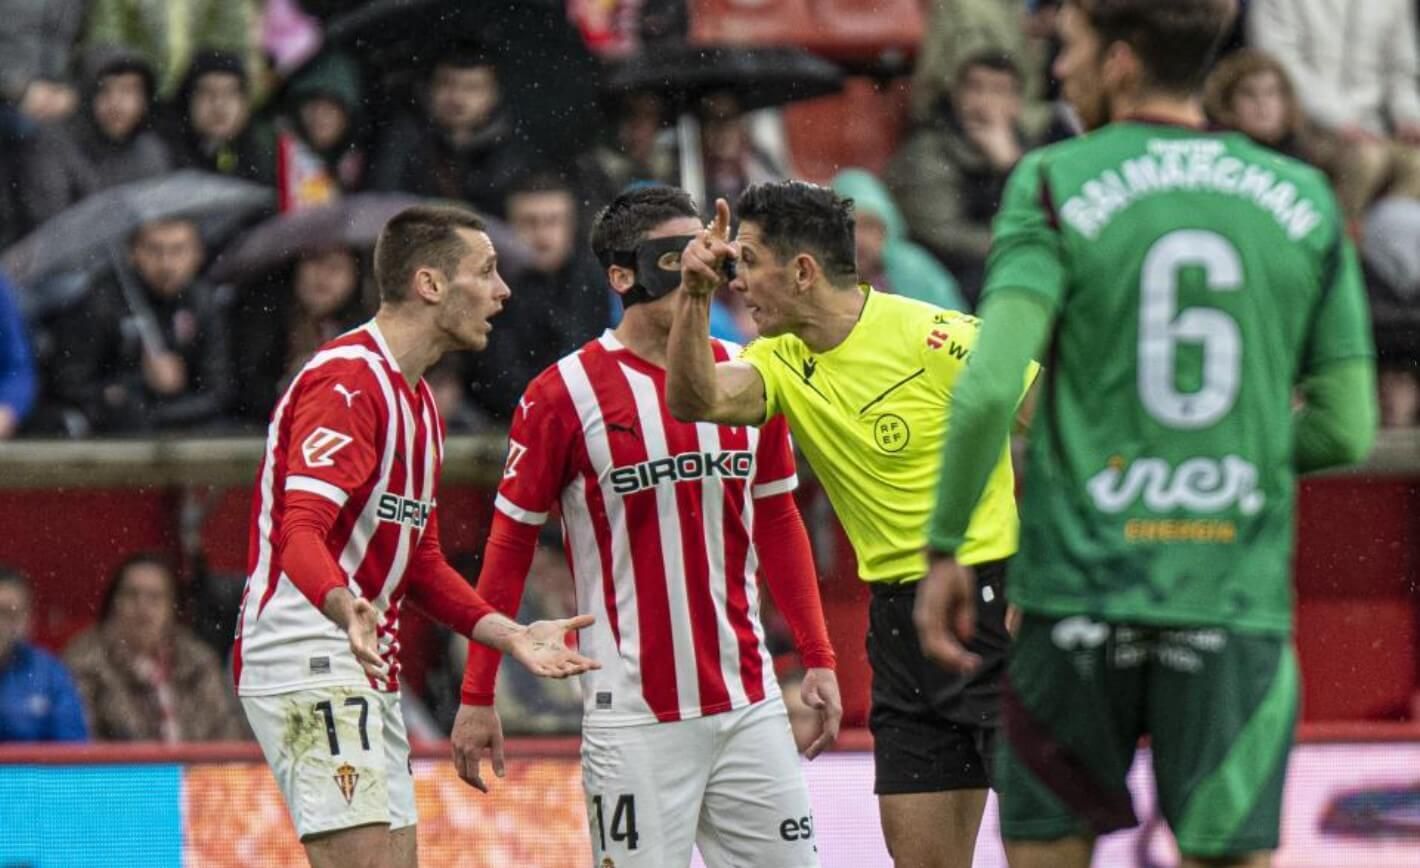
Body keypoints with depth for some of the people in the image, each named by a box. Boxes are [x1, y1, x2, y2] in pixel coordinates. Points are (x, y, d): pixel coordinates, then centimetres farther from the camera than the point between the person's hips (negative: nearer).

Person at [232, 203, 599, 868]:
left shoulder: (417, 402, 18)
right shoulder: (346, 382, -14)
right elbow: (300, 530, -26)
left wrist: (512, 636, 16)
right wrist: (348, 608, -44)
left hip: (367, 670, 11)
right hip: (308, 663, -11)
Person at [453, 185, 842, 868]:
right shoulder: (565, 393, -5)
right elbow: (510, 544, -1)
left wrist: (818, 658, 12)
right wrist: (477, 696, -3)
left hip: (748, 702, 5)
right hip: (633, 716, -5)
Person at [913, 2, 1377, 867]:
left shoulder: (1055, 185, -2)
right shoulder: (1306, 201, 7)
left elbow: (990, 386, -13)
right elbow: (1346, 432, 6)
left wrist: (946, 549, -3)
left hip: (1083, 588, -2)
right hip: (1239, 598, 2)